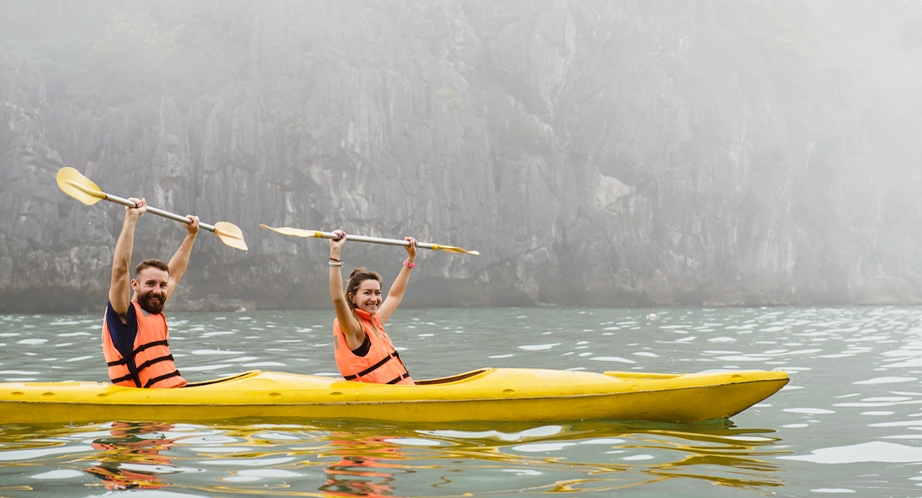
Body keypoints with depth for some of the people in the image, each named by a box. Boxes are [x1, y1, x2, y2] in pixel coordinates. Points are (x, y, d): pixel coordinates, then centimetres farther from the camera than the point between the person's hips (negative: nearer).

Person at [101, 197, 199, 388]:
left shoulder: (155, 313, 18)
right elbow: (120, 269, -16)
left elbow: (174, 275, 34)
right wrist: (131, 218, -17)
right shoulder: (124, 313, -3)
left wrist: (191, 235, 41)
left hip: (176, 396, 9)